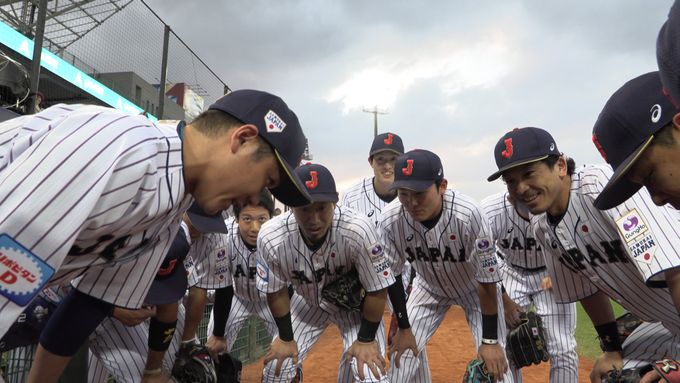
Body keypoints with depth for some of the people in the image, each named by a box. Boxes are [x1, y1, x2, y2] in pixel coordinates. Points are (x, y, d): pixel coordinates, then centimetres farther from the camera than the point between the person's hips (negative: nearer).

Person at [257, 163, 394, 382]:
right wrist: (285, 337, 1)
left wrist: (366, 339, -12)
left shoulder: (358, 230, -38)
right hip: (307, 302, 3)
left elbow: (377, 290, -22)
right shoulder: (270, 237, -30)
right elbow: (276, 291, -9)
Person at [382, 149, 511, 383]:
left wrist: (490, 341, -19)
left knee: (494, 363, -10)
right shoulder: (391, 219, -28)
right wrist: (403, 328, -6)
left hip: (476, 288, -2)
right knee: (402, 353, -1)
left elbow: (487, 280, -25)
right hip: (429, 288, 3)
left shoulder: (468, 215, -37)